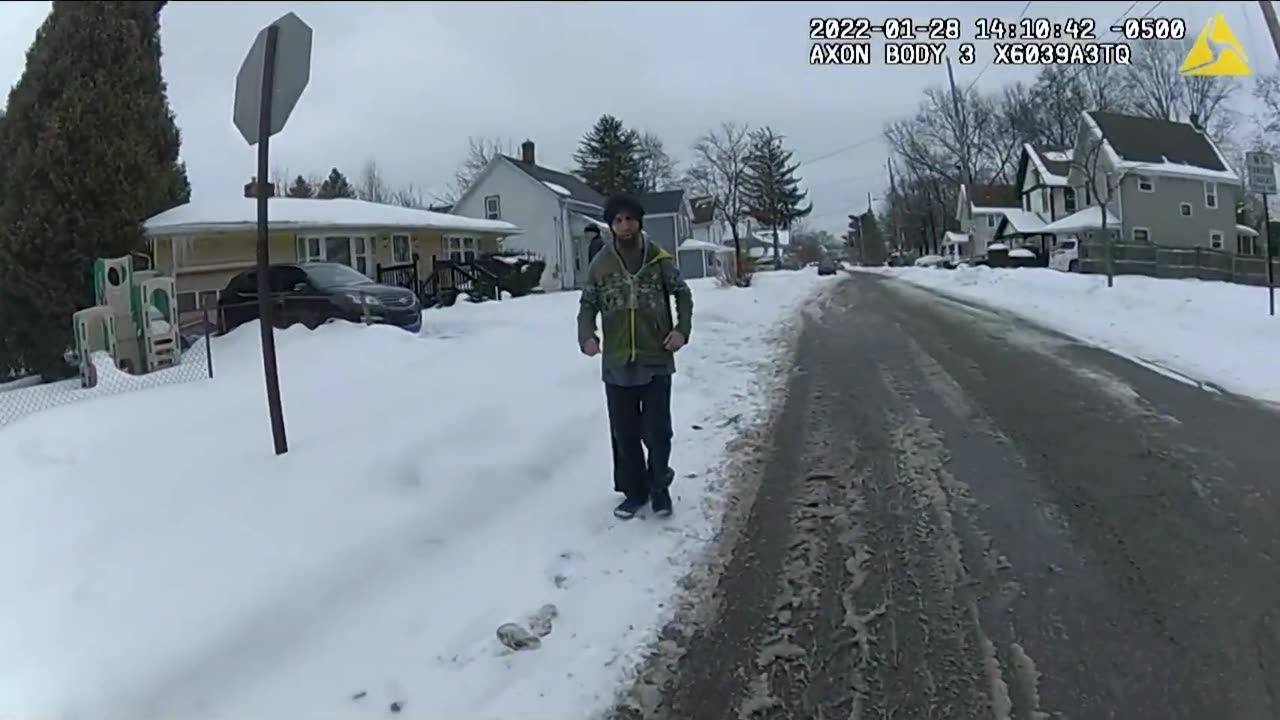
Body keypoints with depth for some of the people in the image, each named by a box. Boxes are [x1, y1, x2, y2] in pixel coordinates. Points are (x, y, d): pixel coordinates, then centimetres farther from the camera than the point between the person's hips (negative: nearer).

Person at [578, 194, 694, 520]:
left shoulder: (659, 259, -2)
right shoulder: (600, 264, 0)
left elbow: (683, 294, 9)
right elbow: (588, 304, 5)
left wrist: (682, 329, -5)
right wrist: (586, 336, -13)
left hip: (656, 361, -1)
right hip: (617, 364, 1)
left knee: (657, 431, 3)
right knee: (624, 433, 9)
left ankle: (659, 488, 25)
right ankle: (634, 490, 26)